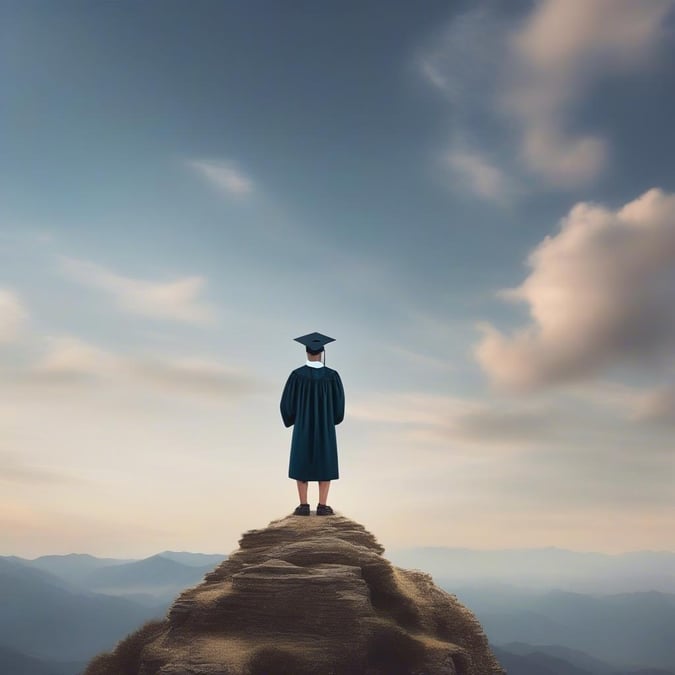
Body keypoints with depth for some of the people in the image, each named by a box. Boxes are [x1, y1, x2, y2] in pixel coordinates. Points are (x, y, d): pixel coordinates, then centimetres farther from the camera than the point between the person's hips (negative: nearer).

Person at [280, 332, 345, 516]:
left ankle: (303, 506, 7)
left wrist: (291, 420, 14)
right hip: (325, 426, 0)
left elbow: (286, 403, -6)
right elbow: (339, 403, -4)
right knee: (325, 464, 9)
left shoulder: (297, 375, -9)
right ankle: (322, 506, 6)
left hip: (303, 425, 0)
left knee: (301, 464, 10)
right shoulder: (332, 375, -8)